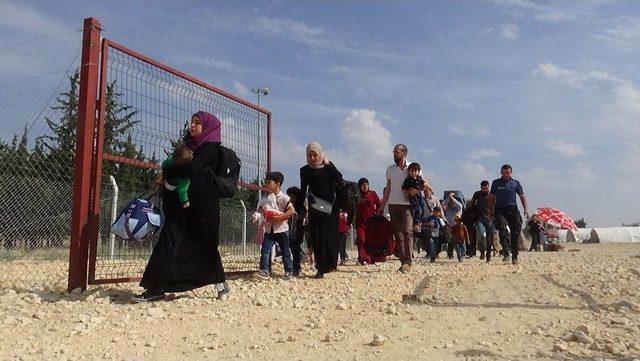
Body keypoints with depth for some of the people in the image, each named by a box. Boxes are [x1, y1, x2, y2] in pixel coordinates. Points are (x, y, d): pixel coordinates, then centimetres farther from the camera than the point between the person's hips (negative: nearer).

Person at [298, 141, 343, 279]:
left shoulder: (328, 167, 7)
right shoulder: (305, 170, 8)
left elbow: (339, 178, -10)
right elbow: (303, 190, 11)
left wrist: (328, 164, -11)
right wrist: (298, 208, 6)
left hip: (330, 207, 0)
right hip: (314, 209, 1)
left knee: (330, 236, -2)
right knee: (316, 238, -4)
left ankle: (331, 264, 14)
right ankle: (321, 269, 1)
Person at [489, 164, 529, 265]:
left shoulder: (515, 183, 10)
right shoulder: (496, 183, 9)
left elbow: (522, 196, 11)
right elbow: (492, 198, 14)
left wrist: (525, 209, -2)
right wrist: (491, 211, 9)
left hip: (513, 210, 1)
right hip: (500, 210, -1)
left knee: (515, 234, 1)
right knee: (503, 230, -21)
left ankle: (514, 257, 10)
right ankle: (506, 254, -25)